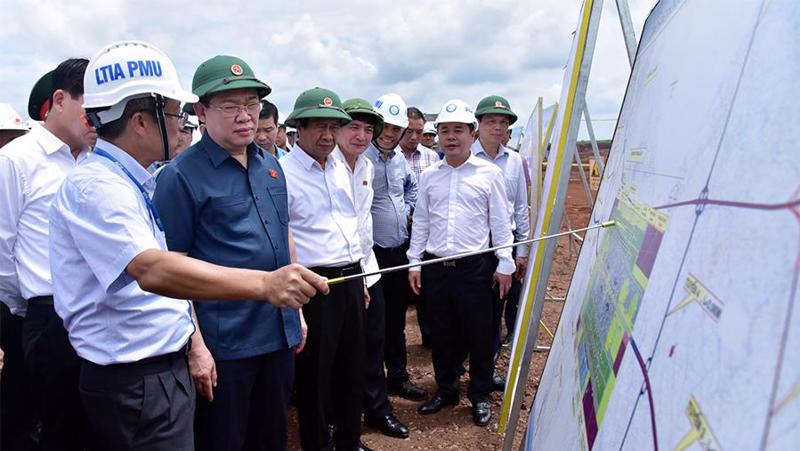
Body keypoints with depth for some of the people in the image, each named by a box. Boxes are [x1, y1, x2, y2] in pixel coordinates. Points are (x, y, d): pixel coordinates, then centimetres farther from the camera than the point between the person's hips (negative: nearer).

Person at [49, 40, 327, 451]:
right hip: (136, 384, -9)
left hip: (166, 369, 9)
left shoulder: (133, 183, 10)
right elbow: (151, 269, -38)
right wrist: (265, 284, -47)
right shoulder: (95, 186, -21)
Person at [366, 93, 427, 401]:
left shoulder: (400, 160, 8)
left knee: (396, 318, 18)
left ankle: (398, 375, 33)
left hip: (400, 250, 7)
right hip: (371, 252, -7)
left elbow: (412, 186, 28)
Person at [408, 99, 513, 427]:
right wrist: (414, 263, 8)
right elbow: (420, 222, 11)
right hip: (435, 266, 3)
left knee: (479, 334, 6)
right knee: (441, 334, 14)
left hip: (475, 267, -3)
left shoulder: (489, 173, -1)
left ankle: (480, 396, 25)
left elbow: (500, 222, 0)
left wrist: (505, 264, -2)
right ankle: (446, 390, 32)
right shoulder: (428, 176, 7)